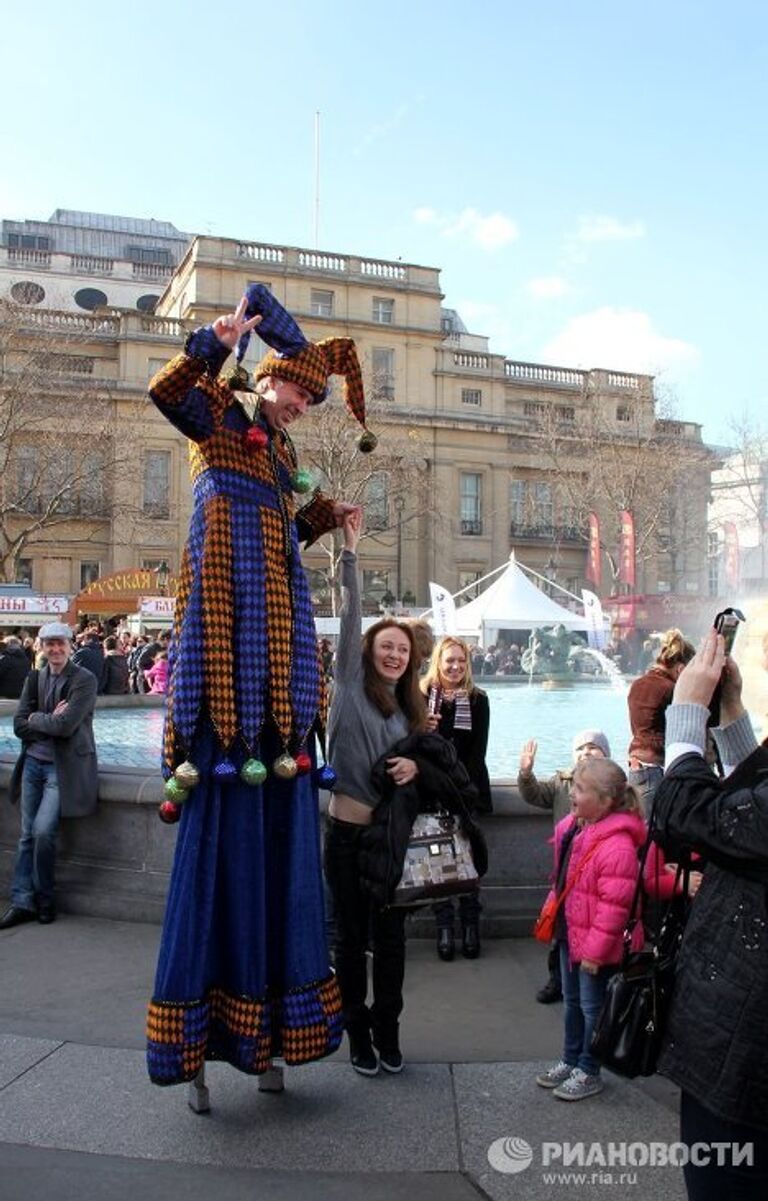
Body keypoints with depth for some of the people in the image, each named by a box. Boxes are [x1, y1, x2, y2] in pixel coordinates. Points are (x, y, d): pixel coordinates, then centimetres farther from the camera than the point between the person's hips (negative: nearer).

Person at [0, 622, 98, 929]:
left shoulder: (85, 680, -11)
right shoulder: (34, 678, 7)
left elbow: (65, 725, -20)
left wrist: (36, 719, -6)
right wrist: (50, 721, -12)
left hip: (63, 767, -6)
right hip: (33, 763, 6)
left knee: (42, 831, -13)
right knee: (27, 835, 8)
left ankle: (44, 900, 7)